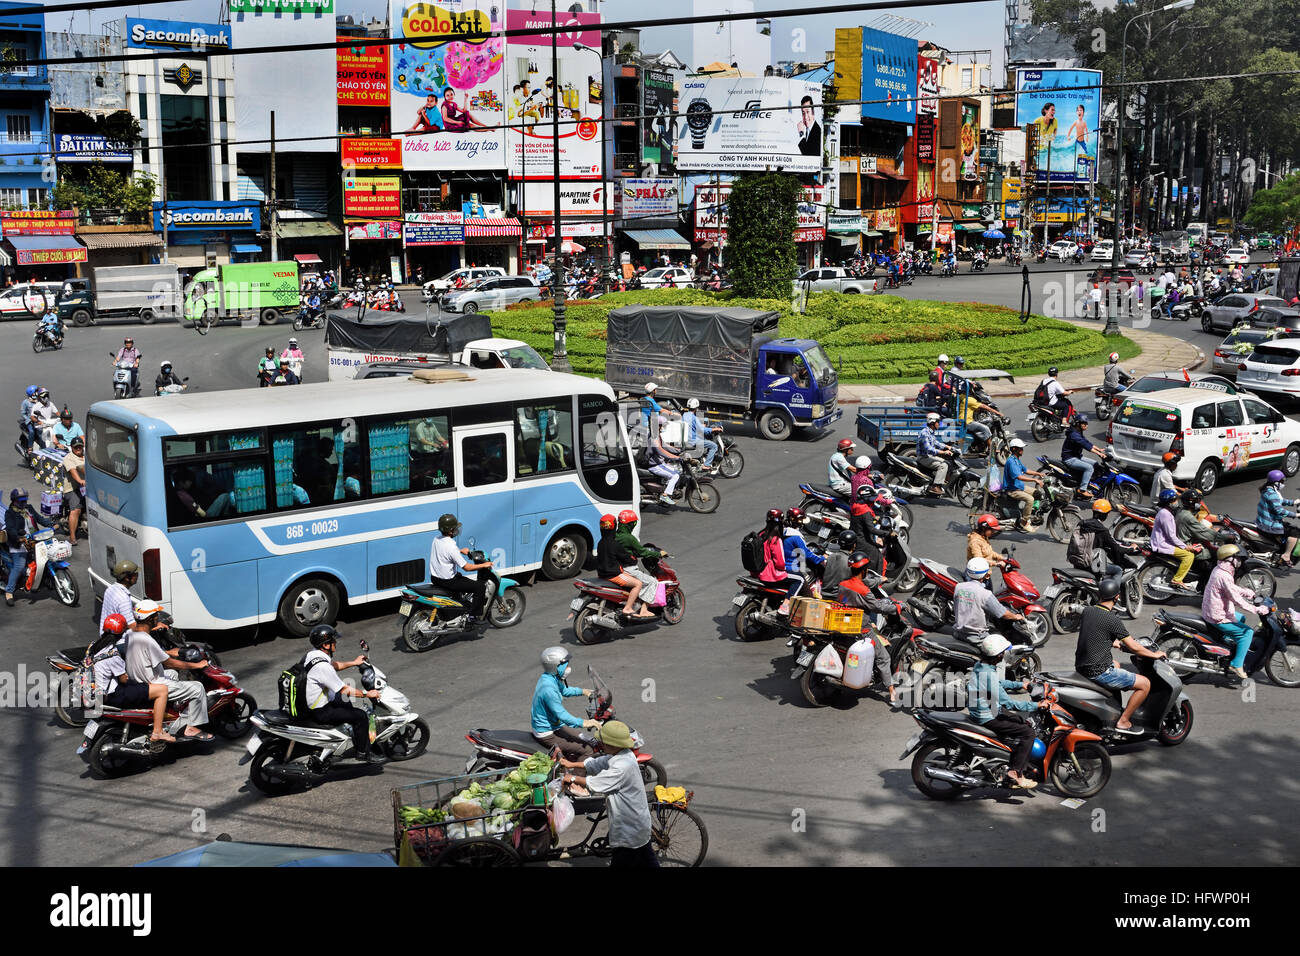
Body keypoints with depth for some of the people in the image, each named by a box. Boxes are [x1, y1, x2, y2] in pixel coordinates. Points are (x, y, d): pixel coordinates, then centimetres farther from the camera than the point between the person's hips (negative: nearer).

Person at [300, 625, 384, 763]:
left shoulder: (312, 653, -1)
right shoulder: (322, 666, -31)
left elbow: (333, 665, 21)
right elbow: (344, 690, -25)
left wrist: (353, 663, 21)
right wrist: (367, 693, -14)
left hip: (308, 701, 11)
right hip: (319, 712, -11)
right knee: (361, 716, -10)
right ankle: (362, 752, 6)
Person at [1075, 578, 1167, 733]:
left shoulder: (1087, 611, 5)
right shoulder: (1112, 619, -17)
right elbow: (1133, 647, -11)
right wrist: (1155, 655, 5)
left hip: (1081, 666, 9)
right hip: (1098, 672, -9)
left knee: (1115, 664, 38)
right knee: (1145, 684, -1)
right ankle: (1123, 721, 1)